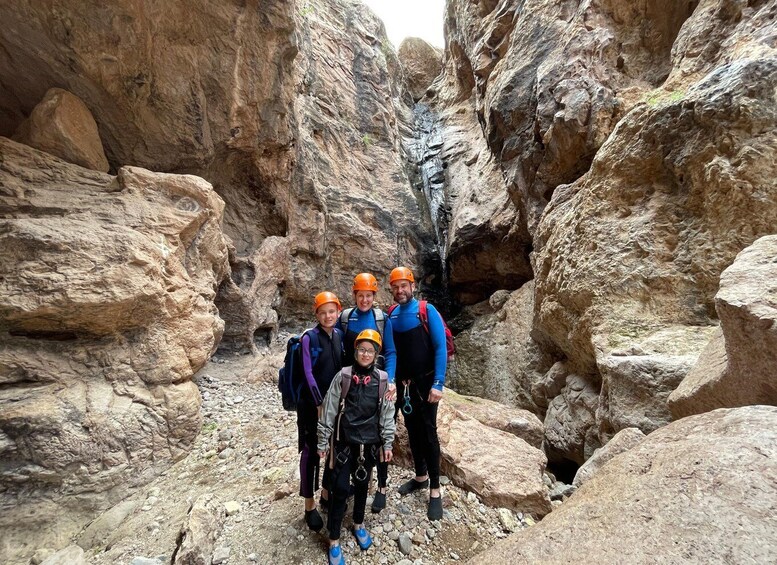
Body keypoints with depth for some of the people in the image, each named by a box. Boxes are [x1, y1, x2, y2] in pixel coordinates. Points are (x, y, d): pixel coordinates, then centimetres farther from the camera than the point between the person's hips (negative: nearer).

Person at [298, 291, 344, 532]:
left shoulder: (340, 335, 1)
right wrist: (320, 404, -14)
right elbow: (308, 373, -14)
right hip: (313, 402, -5)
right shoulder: (310, 337, -13)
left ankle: (327, 493, 36)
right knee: (311, 451, 6)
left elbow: (343, 368, 8)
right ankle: (310, 505, 23)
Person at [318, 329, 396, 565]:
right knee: (340, 488, 2)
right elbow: (329, 410, -5)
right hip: (344, 442, -2)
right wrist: (323, 441, -2)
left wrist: (387, 443, 2)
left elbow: (387, 413, 1)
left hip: (369, 443, 2)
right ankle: (334, 540, 24)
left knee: (362, 484, 18)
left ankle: (358, 524, 44)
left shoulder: (382, 379, -5)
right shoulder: (343, 376, -10)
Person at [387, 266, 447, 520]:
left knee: (428, 432, 2)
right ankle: (420, 476, 35)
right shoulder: (390, 316, 0)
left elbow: (440, 348, -15)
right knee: (412, 430, 16)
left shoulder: (427, 311, -13)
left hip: (426, 382, -4)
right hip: (403, 383, 4)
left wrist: (438, 384, -20)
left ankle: (435, 490, 17)